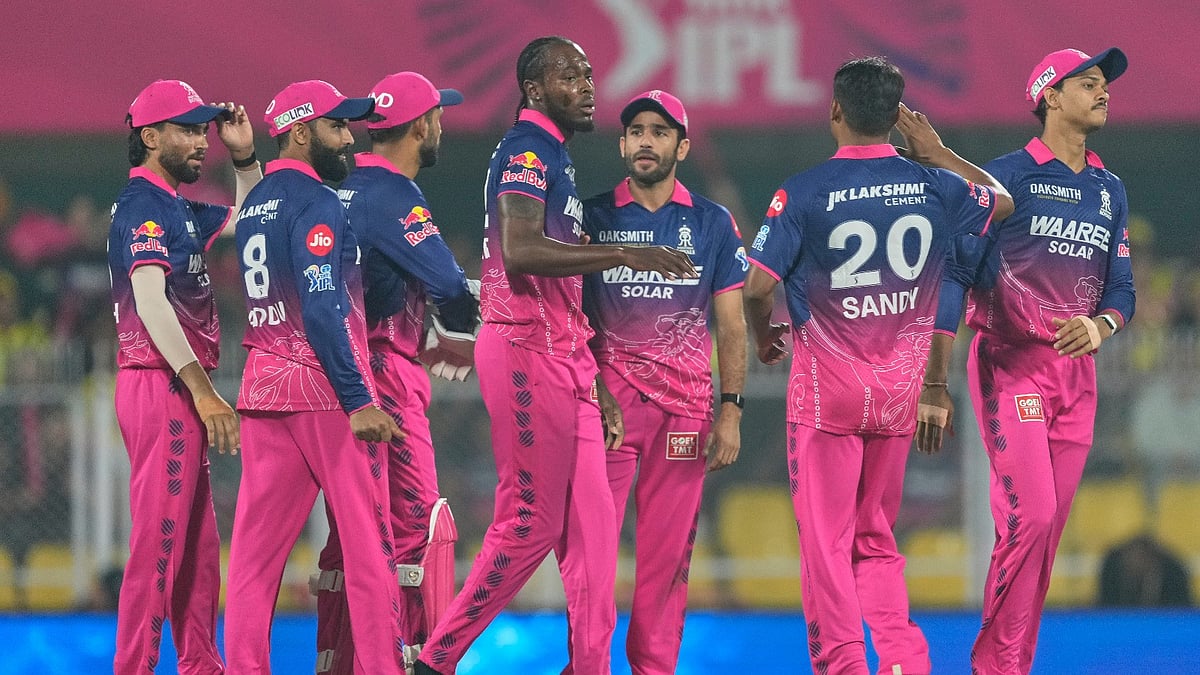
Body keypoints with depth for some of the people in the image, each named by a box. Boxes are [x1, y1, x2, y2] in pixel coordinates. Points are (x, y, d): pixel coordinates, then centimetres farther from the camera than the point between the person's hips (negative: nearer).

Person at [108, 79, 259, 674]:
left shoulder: (177, 208, 18)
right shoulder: (143, 206, -12)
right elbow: (151, 304, -23)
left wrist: (244, 158, 17)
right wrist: (203, 391, -28)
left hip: (181, 389, 10)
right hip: (160, 385, -10)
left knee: (197, 543, 15)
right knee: (159, 537, -12)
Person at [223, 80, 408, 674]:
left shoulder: (253, 206, 16)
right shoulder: (315, 202, -10)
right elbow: (323, 309, -18)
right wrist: (358, 400, -19)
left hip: (262, 386, 8)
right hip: (324, 387, -8)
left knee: (257, 543, 5)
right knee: (367, 540, -4)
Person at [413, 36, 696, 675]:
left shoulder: (555, 159, 21)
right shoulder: (526, 150, -10)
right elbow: (520, 251, -28)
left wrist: (594, 384, 21)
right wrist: (626, 255, -31)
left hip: (561, 358, 10)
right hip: (526, 351, -10)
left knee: (591, 521, 7)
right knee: (531, 522, -7)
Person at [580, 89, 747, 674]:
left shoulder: (711, 223, 9)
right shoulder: (591, 218, 7)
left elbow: (731, 324, 9)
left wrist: (730, 409, 0)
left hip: (684, 405, 1)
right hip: (606, 400, -1)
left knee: (669, 549, 0)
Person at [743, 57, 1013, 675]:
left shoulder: (803, 193, -11)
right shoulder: (933, 184, 0)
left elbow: (758, 284, -11)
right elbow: (1001, 201, 20)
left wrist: (764, 335, 9)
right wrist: (938, 153, 27)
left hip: (825, 382, -4)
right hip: (900, 387, 4)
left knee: (826, 538, 2)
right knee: (876, 535, 15)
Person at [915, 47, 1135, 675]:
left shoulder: (1110, 190, 14)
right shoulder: (1006, 176, -5)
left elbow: (1121, 288, 16)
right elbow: (952, 273, -9)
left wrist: (1099, 326, -11)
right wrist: (934, 385, -16)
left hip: (1076, 371, 6)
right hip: (1010, 363, -6)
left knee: (1047, 529, 4)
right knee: (1029, 517, -16)